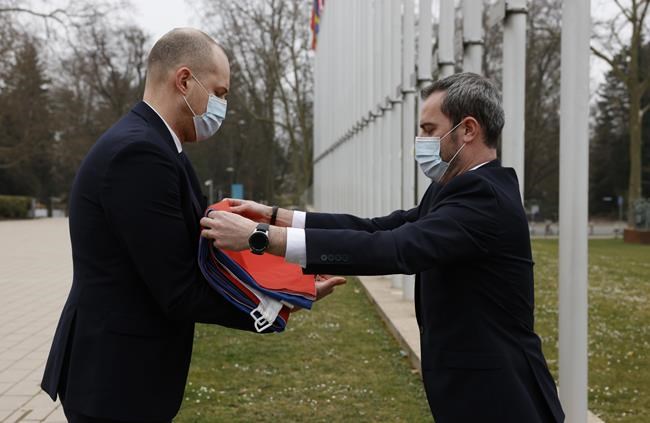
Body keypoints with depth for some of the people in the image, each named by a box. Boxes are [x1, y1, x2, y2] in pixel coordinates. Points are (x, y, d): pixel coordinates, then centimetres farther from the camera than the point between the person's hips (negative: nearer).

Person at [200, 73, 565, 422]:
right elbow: (380, 229, 6)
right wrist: (275, 216, -2)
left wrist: (260, 236, -33)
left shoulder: (485, 196, -21)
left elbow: (394, 249, -32)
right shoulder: (456, 191, 9)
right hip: (471, 389, 8)